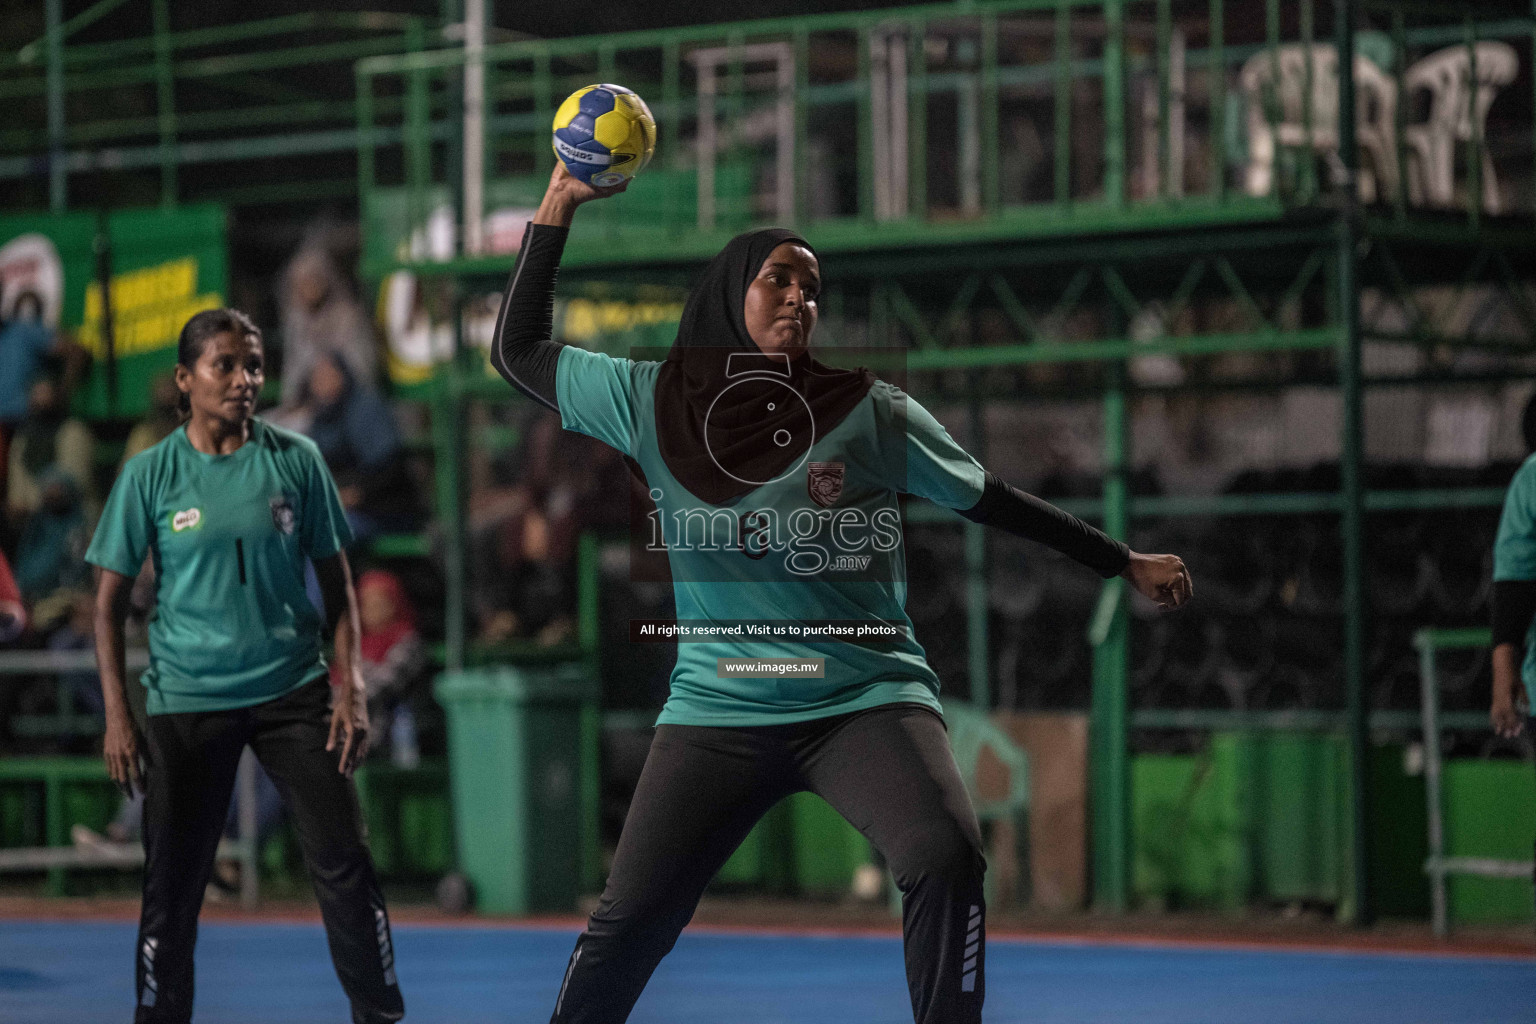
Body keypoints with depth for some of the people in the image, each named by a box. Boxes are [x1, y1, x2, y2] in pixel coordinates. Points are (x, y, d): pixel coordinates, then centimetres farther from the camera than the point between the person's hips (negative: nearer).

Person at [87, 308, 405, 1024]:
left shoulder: (296, 461, 1)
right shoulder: (150, 475, -2)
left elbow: (336, 579, 7)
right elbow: (110, 601, 1)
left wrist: (350, 687, -1)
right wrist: (116, 715, -4)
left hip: (293, 691, 1)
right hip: (185, 698, -1)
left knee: (345, 863, -3)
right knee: (171, 884, 1)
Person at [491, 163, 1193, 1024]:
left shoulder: (870, 412, 1)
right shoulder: (653, 401, 5)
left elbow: (992, 500, 11)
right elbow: (518, 352, 13)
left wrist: (1127, 563, 15)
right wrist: (559, 205, 8)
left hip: (866, 700, -1)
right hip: (718, 708, 1)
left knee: (946, 861, -28)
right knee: (626, 923, -2)